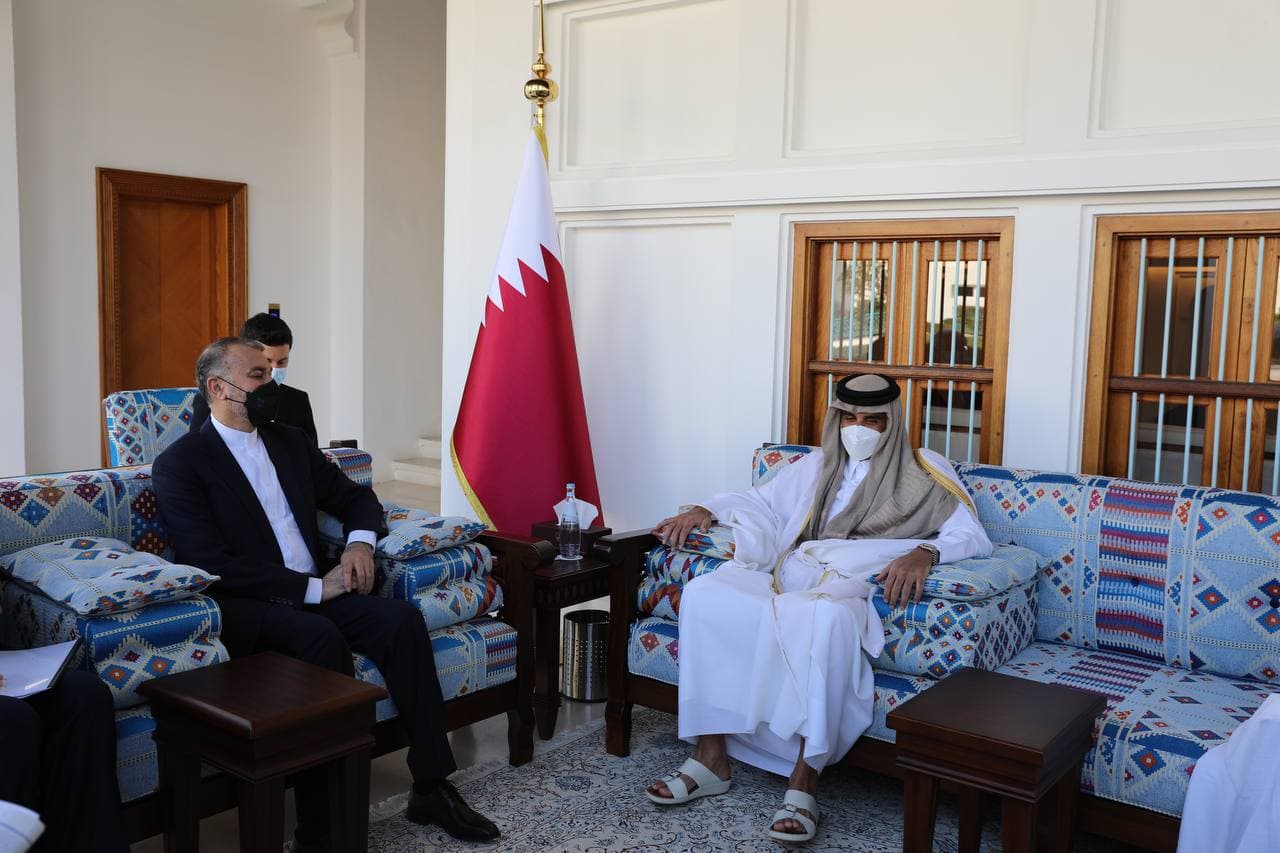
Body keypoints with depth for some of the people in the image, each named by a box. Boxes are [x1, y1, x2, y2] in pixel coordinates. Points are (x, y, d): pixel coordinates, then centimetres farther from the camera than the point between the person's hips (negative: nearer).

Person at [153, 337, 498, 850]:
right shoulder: (179, 465, -6)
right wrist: (312, 588, -18)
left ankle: (431, 788, -13)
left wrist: (361, 540, -1)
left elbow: (357, 498, 22)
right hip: (243, 609, -6)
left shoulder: (290, 443, 15)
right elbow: (214, 566, -16)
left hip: (316, 595, 6)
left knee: (402, 618, -19)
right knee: (320, 636, -35)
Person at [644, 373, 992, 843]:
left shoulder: (922, 476, 11)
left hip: (849, 589, -4)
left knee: (826, 616, -42)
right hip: (786, 579, 5)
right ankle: (711, 757, -21)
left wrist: (924, 552, -23)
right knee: (704, 592, -24)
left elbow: (972, 536, -1)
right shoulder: (817, 466, 24)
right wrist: (705, 510, 10)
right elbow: (760, 500, 30)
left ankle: (803, 781, -35)